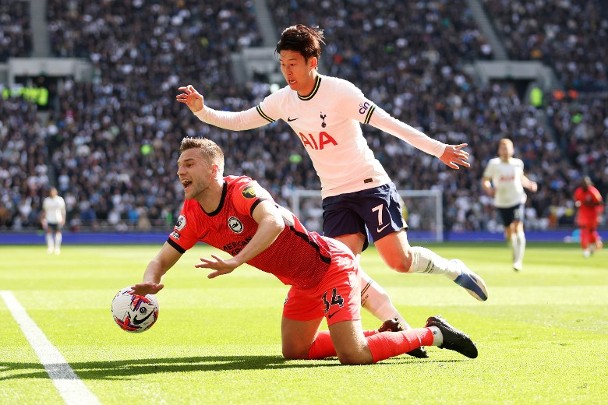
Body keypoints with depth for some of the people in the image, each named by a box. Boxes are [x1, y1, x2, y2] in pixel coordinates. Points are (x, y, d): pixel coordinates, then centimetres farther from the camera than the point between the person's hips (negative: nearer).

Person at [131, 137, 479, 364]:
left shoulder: (241, 189, -25)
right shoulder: (192, 214, -1)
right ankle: (388, 333, 25)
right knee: (294, 352, 17)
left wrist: (235, 262, -53)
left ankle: (433, 334, 2)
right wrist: (148, 283, -20)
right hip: (303, 283, 9)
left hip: (330, 265, -9)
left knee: (352, 355, -20)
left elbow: (274, 223, -44)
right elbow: (164, 257, 3)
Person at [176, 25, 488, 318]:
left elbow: (387, 123, -18)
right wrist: (201, 110, -8)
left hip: (371, 185, -5)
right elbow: (238, 121, 9)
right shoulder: (283, 101, 0)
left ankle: (453, 270, 21)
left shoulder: (339, 91, -17)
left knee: (400, 261, -10)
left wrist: (438, 149, -19)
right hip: (334, 196, 5)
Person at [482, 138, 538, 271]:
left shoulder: (518, 163, 1)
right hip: (501, 202, 1)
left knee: (518, 228, -18)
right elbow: (485, 181, 1)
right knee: (509, 232, 9)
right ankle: (516, 254, 36)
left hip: (517, 200, -1)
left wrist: (529, 184, 2)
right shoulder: (493, 164, -4)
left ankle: (518, 260, -21)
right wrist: (489, 189, -20)